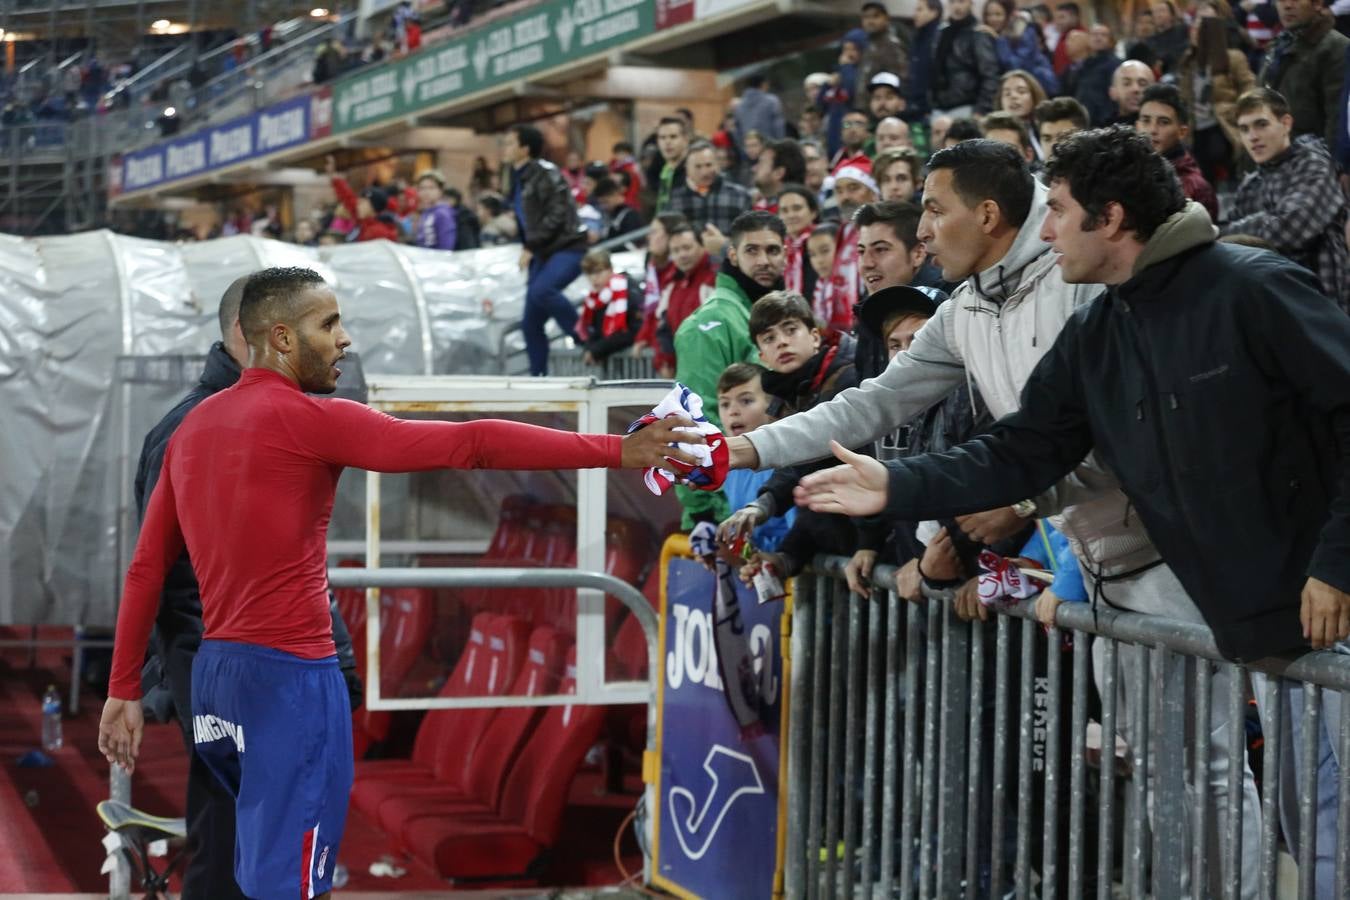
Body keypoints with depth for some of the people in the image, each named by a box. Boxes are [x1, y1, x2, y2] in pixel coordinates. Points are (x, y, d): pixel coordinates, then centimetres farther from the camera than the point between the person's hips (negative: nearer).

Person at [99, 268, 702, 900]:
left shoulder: (193, 427, 12)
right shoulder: (308, 419, -12)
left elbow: (146, 568, 14)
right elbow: (469, 443, -16)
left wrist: (123, 689, 18)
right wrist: (618, 451, -15)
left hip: (215, 671, 9)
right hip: (288, 676, -9)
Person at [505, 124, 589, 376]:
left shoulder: (545, 173, -13)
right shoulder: (518, 177, 14)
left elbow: (557, 214, -20)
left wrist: (531, 247, -19)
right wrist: (529, 251, 14)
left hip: (568, 248, -9)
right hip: (544, 253, 9)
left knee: (541, 290, -34)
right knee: (531, 324, 4)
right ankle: (538, 378, 11)